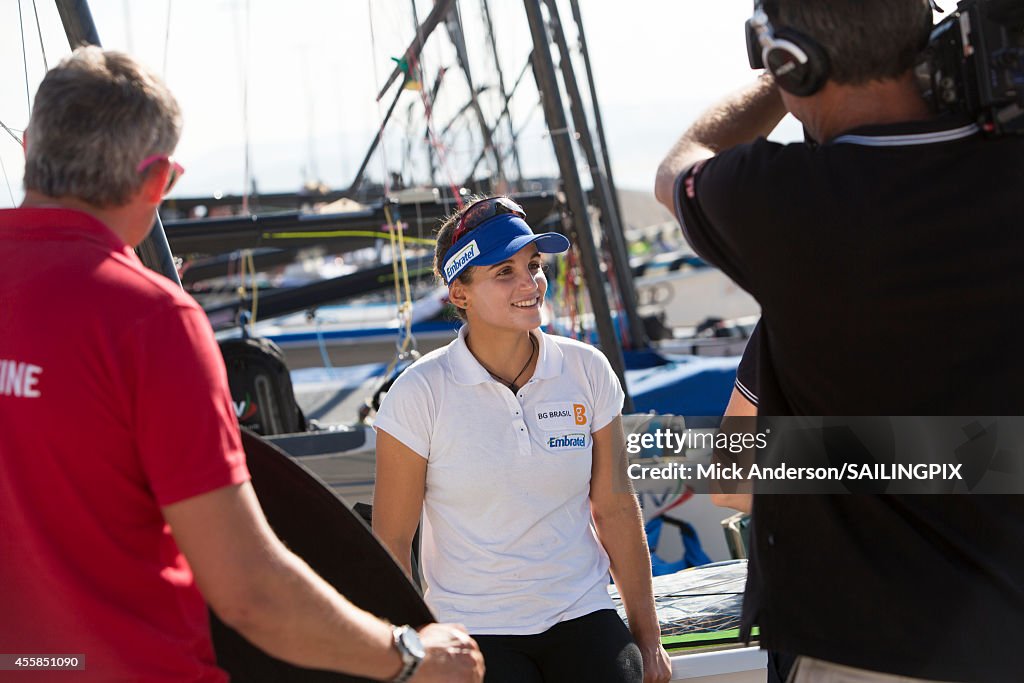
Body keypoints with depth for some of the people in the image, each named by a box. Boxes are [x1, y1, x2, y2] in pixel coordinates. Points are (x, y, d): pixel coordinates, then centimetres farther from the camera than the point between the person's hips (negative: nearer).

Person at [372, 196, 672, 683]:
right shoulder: (419, 394, -8)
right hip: (474, 631, -2)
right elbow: (391, 539, -3)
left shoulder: (587, 372, 1)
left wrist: (648, 639, 10)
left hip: (582, 618, 3)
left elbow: (616, 509, 7)